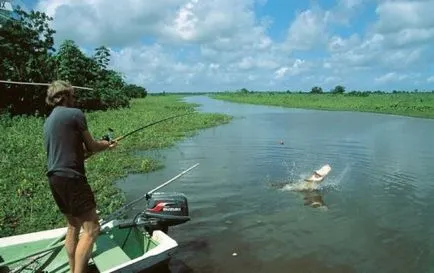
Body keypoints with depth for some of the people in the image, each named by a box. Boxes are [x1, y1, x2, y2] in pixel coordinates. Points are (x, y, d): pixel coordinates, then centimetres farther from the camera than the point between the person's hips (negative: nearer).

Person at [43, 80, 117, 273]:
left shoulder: (48, 121, 19)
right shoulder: (75, 113, -6)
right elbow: (91, 146, -1)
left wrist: (99, 146, 22)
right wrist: (106, 145, 18)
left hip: (54, 178, 9)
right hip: (71, 177, -9)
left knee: (73, 226, 18)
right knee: (91, 229, -7)